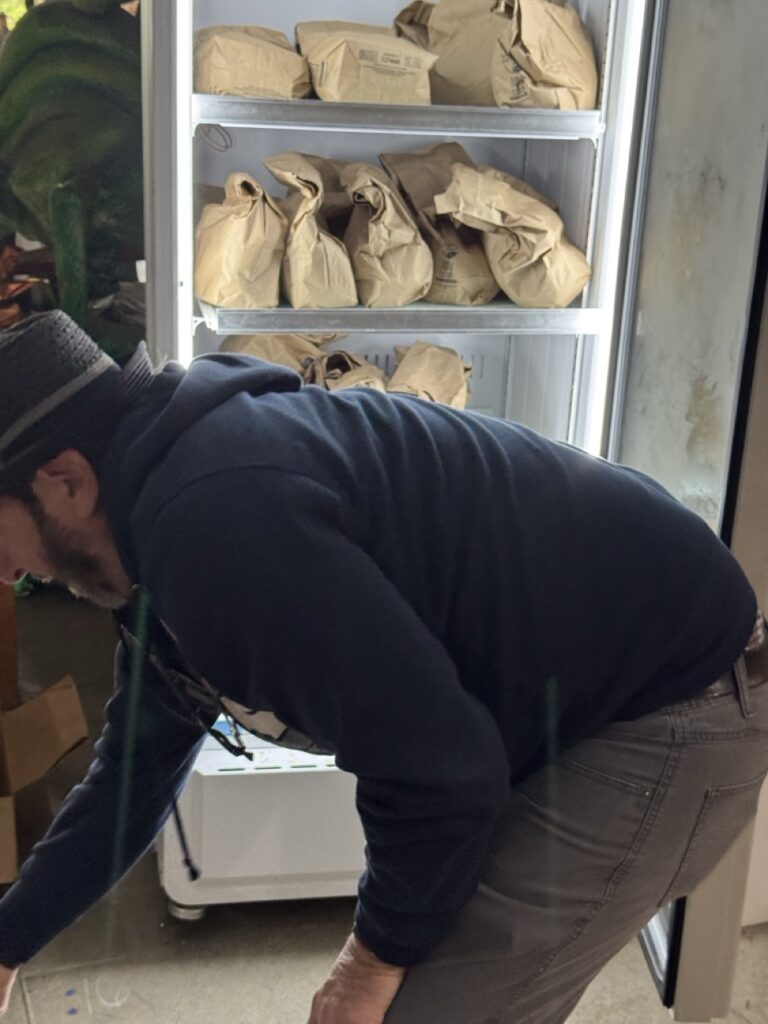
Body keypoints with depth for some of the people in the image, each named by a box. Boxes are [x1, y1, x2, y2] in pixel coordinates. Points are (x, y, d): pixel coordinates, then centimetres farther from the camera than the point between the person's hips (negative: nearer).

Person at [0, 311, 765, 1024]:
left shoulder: (216, 520, -29)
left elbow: (436, 764, -26)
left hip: (668, 703, -9)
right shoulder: (161, 487, 6)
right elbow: (137, 767, 16)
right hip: (577, 698, 10)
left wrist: (379, 953, -7)